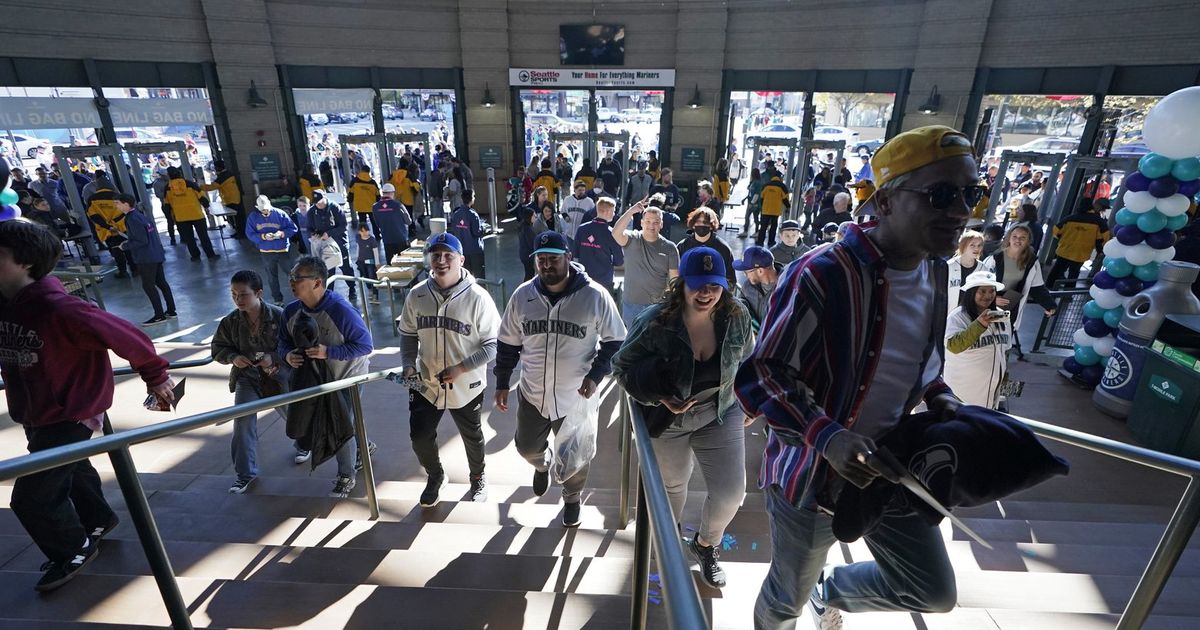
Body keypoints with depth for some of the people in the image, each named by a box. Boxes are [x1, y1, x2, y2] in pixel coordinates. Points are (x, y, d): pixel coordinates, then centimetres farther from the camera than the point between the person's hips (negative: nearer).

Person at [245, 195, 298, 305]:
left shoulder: (280, 214, -7)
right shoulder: (253, 217, -2)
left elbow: (293, 228, -7)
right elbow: (250, 234, -4)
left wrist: (282, 233, -24)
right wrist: (263, 236, -21)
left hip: (282, 250, -2)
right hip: (266, 252, 2)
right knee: (272, 277, 12)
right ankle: (278, 300, 24)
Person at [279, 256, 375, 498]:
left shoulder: (341, 310, -32)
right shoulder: (291, 311, -13)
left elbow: (365, 345, -27)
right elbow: (283, 342, 3)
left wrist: (328, 352, -34)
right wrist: (287, 354, -21)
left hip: (347, 377, -7)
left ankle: (346, 476, 24)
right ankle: (362, 445, 48)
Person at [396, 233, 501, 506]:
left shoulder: (477, 298, -20)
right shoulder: (417, 295, -8)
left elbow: (493, 344, -15)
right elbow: (408, 334, 7)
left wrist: (462, 368, -22)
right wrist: (408, 365, -7)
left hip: (467, 386, -2)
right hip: (426, 384, 3)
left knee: (472, 437, 19)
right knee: (420, 437, 10)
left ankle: (478, 477, 49)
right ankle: (435, 477, 42)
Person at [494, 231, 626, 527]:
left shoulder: (595, 296, -16)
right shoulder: (522, 295, -6)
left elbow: (615, 342, -5)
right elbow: (507, 344, 6)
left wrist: (595, 375, -17)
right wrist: (502, 383, 7)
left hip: (576, 398, -3)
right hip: (531, 394, 3)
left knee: (574, 460, 14)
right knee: (527, 448, 22)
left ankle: (572, 498, 48)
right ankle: (543, 464, 60)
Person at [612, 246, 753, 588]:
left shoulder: (737, 317, -16)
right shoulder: (655, 322, -27)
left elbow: (747, 361, 4)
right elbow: (622, 365, -14)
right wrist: (659, 398, -25)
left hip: (721, 415, 2)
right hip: (667, 420, -1)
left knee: (730, 492, 0)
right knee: (672, 486, 22)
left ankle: (706, 545, 35)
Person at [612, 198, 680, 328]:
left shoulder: (669, 248, -1)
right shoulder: (631, 240, -3)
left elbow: (674, 279, 0)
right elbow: (616, 233, -25)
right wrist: (631, 211, -33)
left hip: (658, 304, 0)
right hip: (631, 304, 0)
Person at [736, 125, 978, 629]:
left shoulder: (935, 272, -1)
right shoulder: (822, 275, -28)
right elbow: (759, 379, -24)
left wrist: (940, 397, -2)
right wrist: (826, 436, -35)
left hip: (891, 466, 7)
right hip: (811, 471, -6)